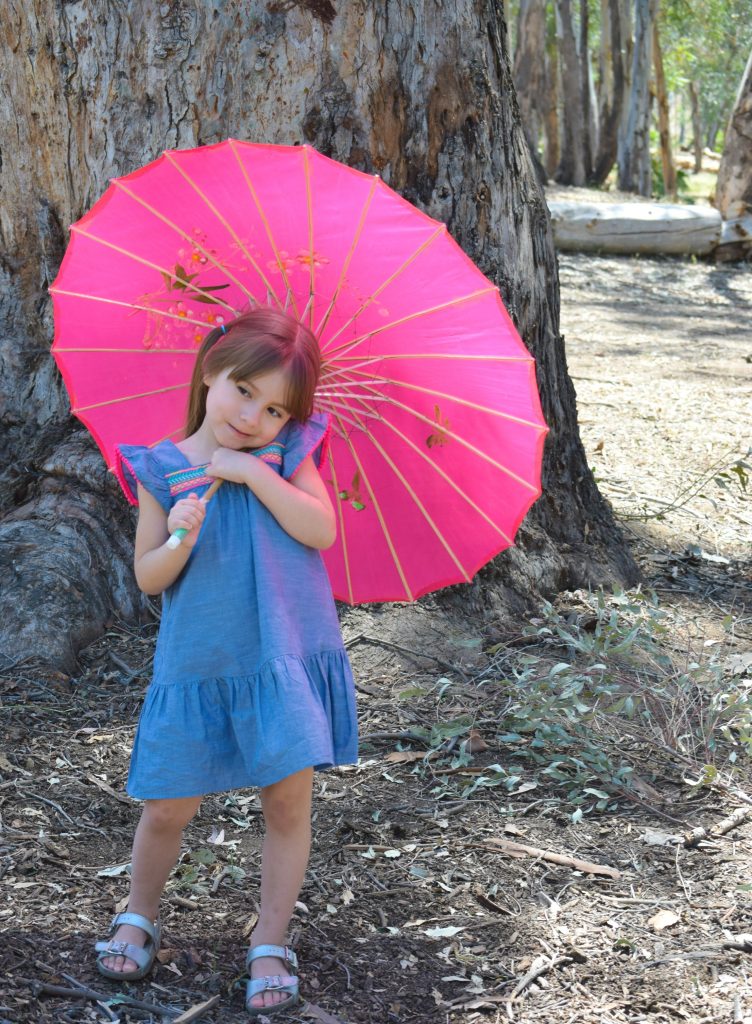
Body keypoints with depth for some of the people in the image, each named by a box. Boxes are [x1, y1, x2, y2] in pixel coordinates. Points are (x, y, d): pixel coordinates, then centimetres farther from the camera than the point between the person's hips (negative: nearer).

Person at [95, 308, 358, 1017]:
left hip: (285, 657, 0)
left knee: (288, 800, 3)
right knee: (167, 807, 6)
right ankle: (138, 917, 33)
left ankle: (270, 945, 20)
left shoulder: (286, 456, 1)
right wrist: (179, 540, -22)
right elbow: (148, 577, -2)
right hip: (196, 663, 0)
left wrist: (255, 474, -18)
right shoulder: (161, 470, 0)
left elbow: (321, 530, -13)